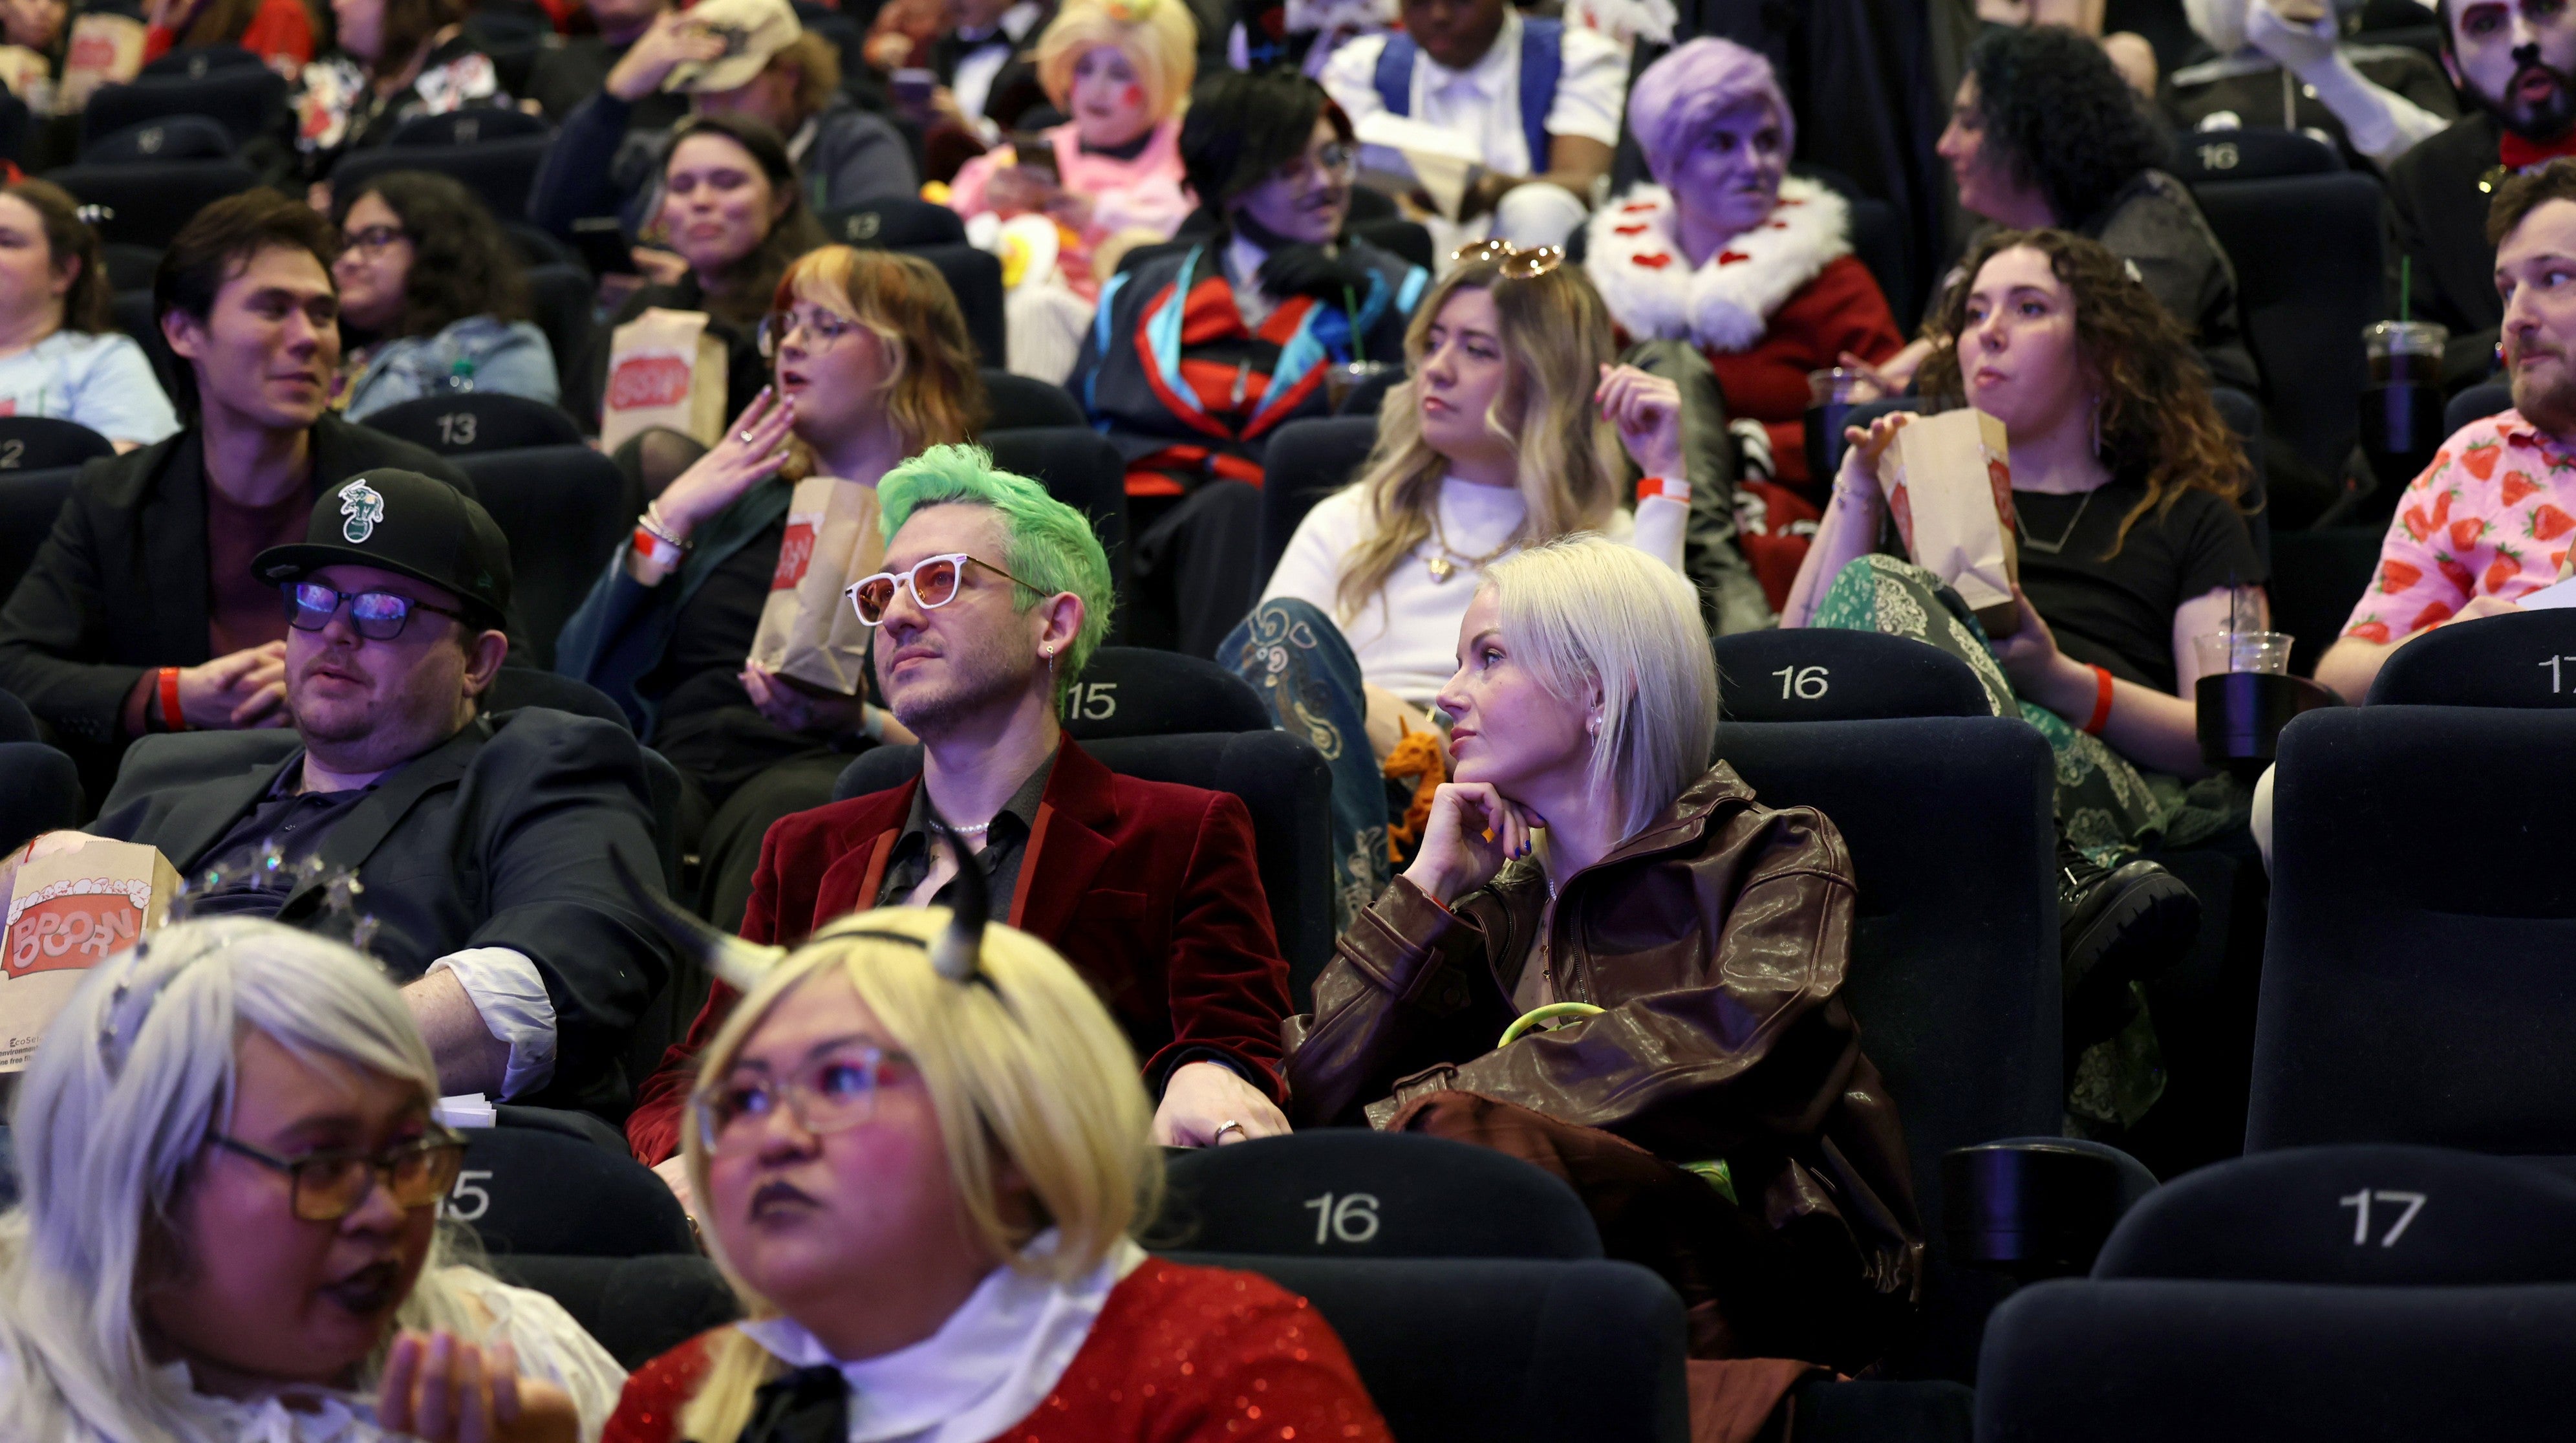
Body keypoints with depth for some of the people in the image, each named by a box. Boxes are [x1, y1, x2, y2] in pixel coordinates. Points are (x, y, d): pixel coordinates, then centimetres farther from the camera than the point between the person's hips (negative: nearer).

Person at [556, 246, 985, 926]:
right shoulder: (744, 500, 29)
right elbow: (586, 677, 18)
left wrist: (858, 721, -16)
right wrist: (671, 515, 12)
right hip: (679, 760, 3)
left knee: (786, 811, -40)